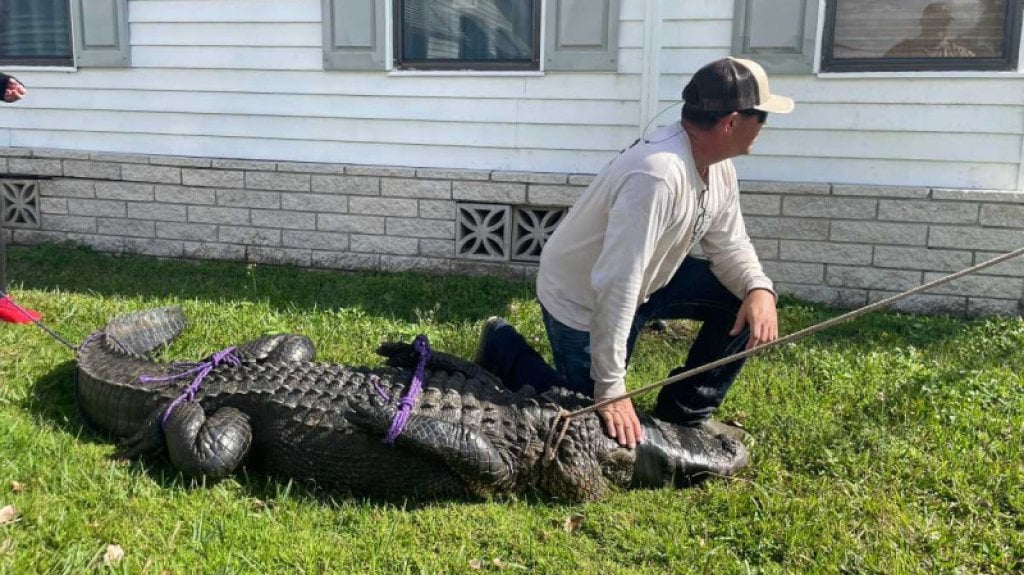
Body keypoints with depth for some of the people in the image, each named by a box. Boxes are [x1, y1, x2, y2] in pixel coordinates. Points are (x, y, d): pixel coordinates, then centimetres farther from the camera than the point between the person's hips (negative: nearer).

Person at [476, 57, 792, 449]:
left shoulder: (719, 167, -7)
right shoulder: (658, 174, -37)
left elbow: (729, 245, 5)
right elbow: (616, 285, -38)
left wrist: (759, 288, -18)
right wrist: (610, 390, -33)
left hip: (647, 280, 9)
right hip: (581, 300, -8)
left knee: (745, 301, -4)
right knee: (598, 424, 1)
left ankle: (685, 416, 10)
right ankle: (505, 350, 18)